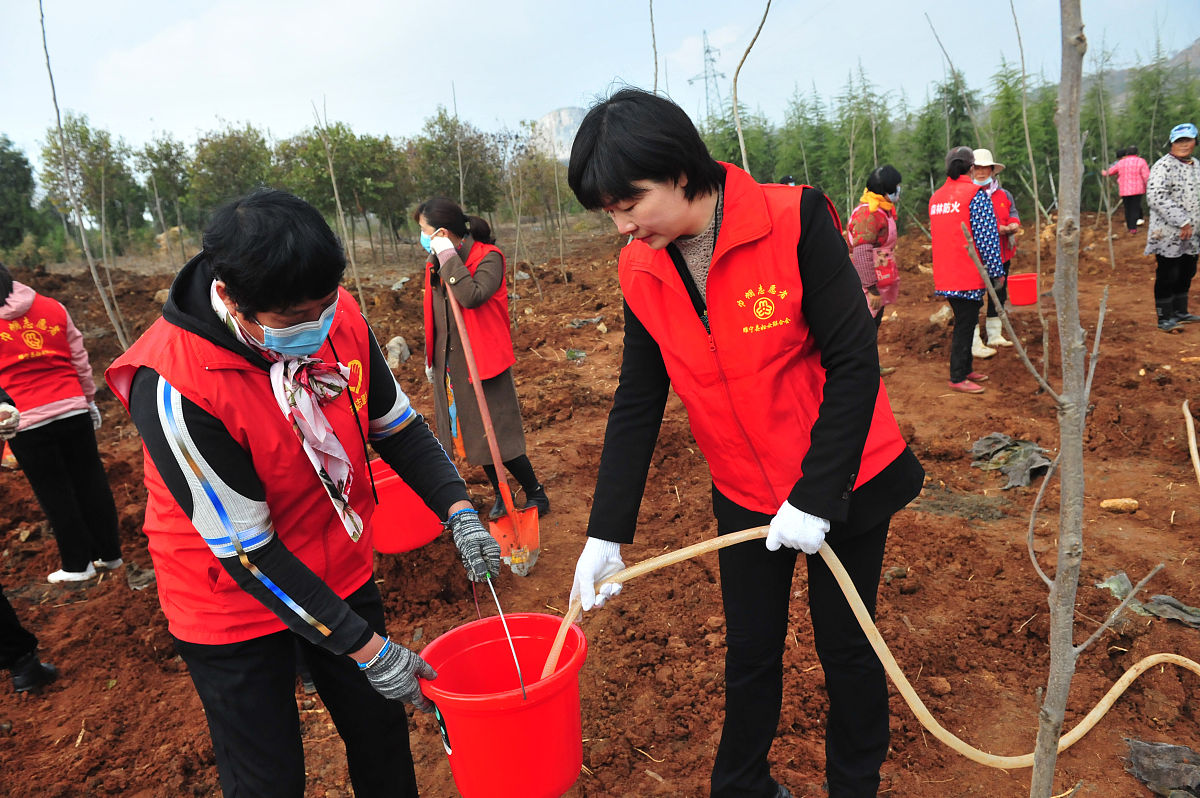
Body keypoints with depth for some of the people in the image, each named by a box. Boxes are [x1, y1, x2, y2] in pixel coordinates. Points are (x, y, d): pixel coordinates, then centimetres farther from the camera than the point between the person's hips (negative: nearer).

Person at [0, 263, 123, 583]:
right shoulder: (53, 308, 3)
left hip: (28, 424, -3)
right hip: (73, 410, 3)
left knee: (54, 492, 7)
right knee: (90, 481, 12)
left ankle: (77, 565, 16)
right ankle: (109, 553, 21)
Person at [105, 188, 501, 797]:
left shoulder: (338, 317, -15)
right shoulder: (175, 386, -31)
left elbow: (396, 425, 1)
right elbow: (247, 551, -25)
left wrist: (458, 510, -13)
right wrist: (365, 648, -21)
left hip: (340, 572, 5)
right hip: (233, 609, -4)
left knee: (380, 729, 18)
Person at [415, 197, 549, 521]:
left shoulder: (488, 257, -13)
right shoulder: (435, 263, 8)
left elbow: (472, 296, -31)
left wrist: (449, 257, -25)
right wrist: (431, 357, 21)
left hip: (483, 361, -7)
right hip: (449, 364, 7)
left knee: (496, 435, -4)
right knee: (467, 433, 13)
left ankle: (536, 494, 16)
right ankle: (501, 495, 30)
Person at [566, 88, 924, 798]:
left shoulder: (794, 220, -21)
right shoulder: (641, 271, -7)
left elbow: (855, 363, -19)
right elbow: (637, 405, -2)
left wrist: (815, 498, -20)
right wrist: (608, 534, -3)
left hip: (843, 485, -3)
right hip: (746, 499, 3)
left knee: (846, 647, 14)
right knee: (750, 654, 17)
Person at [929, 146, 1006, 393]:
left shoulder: (936, 197, 11)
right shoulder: (976, 194, -11)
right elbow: (987, 236, -13)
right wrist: (997, 272, -7)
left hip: (945, 275, 7)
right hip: (969, 275, -7)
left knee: (964, 322, 19)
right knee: (965, 325, -1)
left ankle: (965, 369, 27)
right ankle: (958, 378, 4)